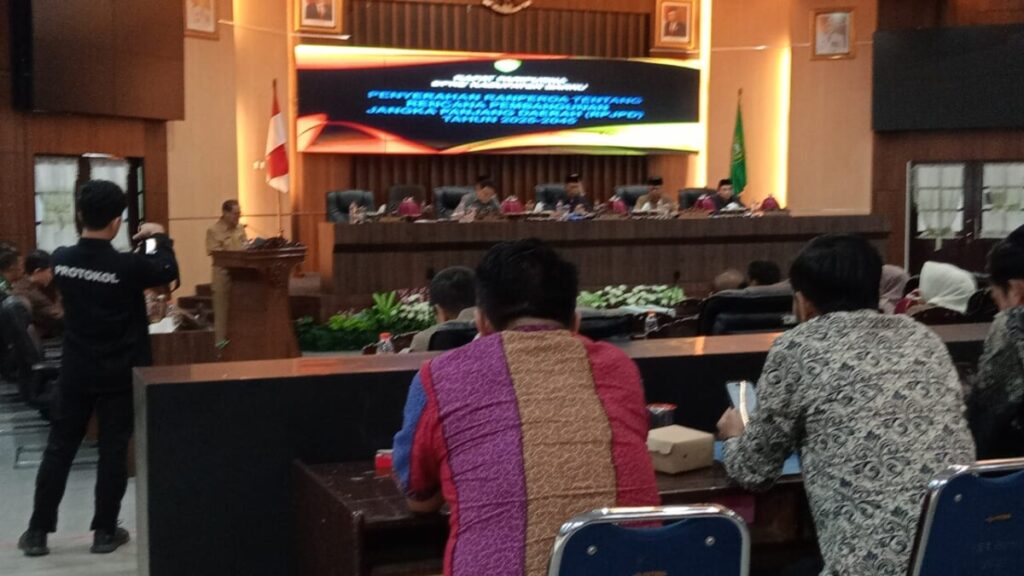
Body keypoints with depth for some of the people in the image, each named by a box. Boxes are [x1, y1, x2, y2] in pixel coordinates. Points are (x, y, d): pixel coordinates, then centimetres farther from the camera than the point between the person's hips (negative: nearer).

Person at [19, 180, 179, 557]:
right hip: (120, 374, -3)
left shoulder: (61, 259, -6)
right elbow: (168, 272, -1)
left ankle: (37, 531, 15)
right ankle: (105, 532, 12)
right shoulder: (128, 266, -18)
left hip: (75, 371, 4)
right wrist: (159, 239, 14)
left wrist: (140, 246, 17)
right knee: (113, 450, 7)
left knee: (59, 448, 11)